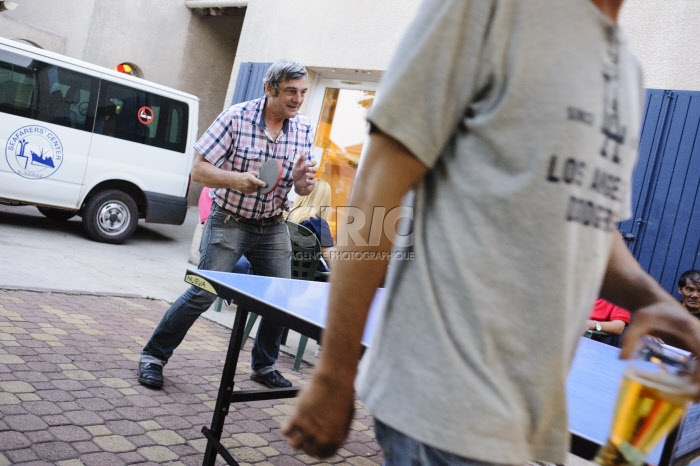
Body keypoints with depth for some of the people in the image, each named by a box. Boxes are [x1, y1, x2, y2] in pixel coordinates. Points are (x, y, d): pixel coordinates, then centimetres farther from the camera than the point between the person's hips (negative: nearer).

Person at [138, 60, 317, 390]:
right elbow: (198, 170, -13)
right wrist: (234, 179, -32)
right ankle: (154, 356, 12)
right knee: (203, 293, -8)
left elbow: (302, 190, 5)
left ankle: (264, 366, 28)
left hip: (273, 226, 5)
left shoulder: (304, 130, -2)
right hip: (229, 221, -4)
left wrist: (304, 179, -19)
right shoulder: (237, 117, -15)